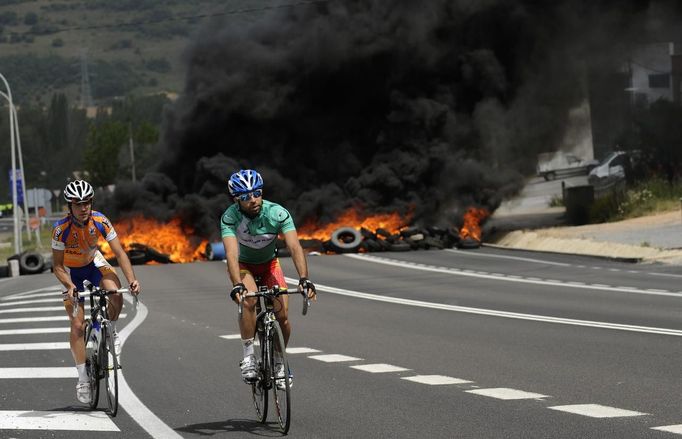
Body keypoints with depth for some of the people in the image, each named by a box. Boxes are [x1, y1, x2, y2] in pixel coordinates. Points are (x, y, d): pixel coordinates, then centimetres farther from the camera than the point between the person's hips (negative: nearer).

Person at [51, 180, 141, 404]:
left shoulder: (100, 221, -26)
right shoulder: (61, 229, -30)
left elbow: (120, 253, -24)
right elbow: (57, 266, -23)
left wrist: (131, 279, -38)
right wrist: (70, 286, -40)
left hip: (94, 262, 1)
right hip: (72, 270, -1)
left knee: (116, 295, -30)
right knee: (77, 325, -7)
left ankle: (111, 332, 0)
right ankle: (83, 378, 2)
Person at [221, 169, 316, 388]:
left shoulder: (277, 213, -28)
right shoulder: (230, 217, -29)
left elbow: (294, 247, -36)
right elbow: (232, 254, -40)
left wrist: (304, 279, -50)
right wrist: (237, 285, -56)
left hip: (269, 263, 2)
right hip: (244, 265, -2)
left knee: (283, 315, -13)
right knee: (249, 300, -32)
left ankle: (279, 362, 11)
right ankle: (248, 356, -18)